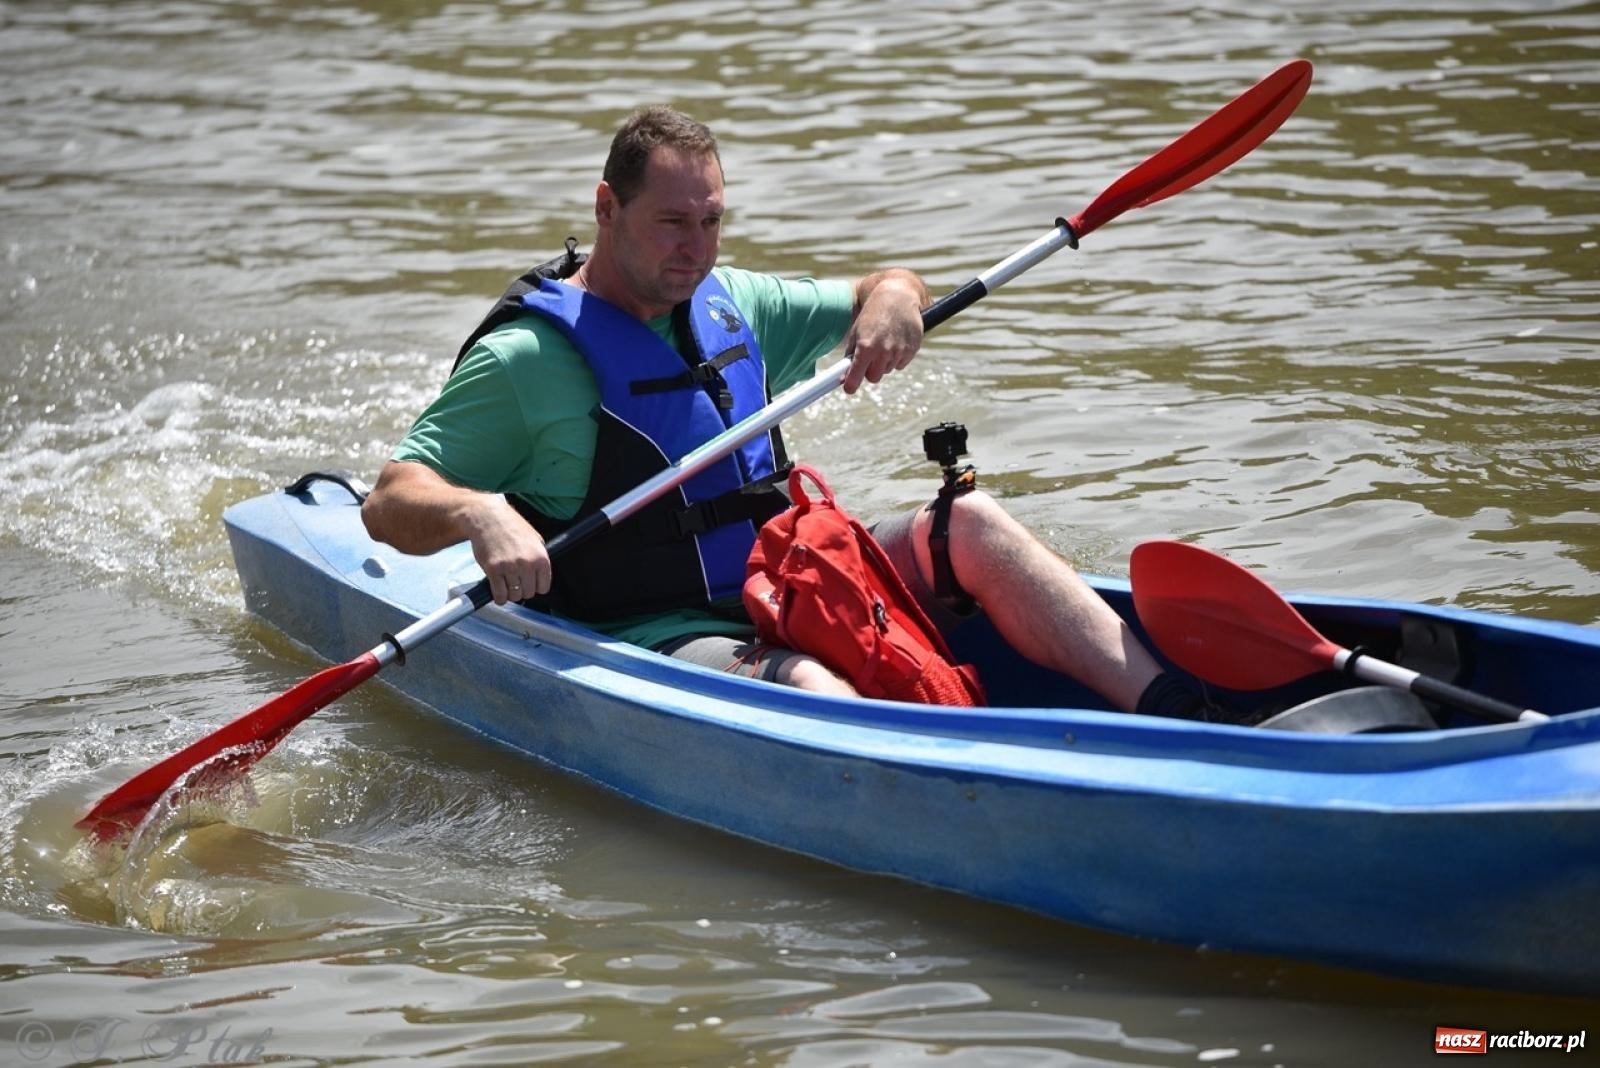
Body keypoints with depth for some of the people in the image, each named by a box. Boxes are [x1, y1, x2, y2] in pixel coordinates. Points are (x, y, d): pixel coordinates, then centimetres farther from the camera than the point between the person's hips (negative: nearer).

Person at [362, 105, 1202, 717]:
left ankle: (1171, 716, -28)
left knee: (968, 520, -12)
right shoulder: (529, 356, -6)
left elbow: (884, 290, 26)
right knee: (807, 690, -36)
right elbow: (389, 505, -11)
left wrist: (892, 298, 1)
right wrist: (477, 513, -33)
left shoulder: (730, 305, 15)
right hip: (656, 639, -7)